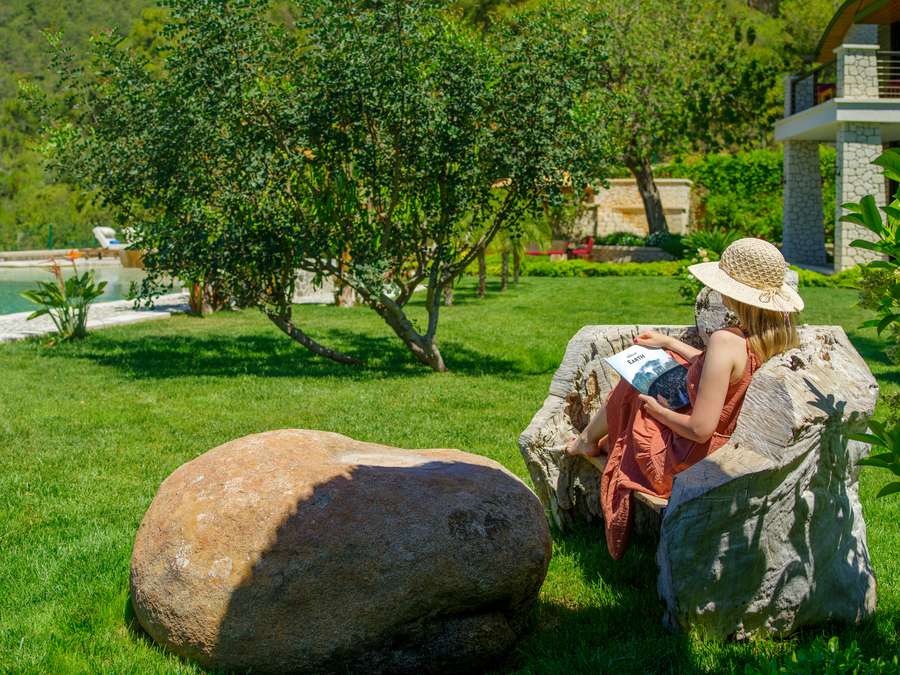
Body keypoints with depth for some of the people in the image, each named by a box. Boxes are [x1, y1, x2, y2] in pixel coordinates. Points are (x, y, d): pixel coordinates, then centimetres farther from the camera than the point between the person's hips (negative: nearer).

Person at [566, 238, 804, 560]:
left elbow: (700, 429, -32)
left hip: (694, 460, -8)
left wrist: (658, 410, -12)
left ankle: (588, 439, 46)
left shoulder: (727, 341, -32)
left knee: (632, 386, 15)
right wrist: (669, 343, 21)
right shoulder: (778, 338, -7)